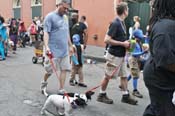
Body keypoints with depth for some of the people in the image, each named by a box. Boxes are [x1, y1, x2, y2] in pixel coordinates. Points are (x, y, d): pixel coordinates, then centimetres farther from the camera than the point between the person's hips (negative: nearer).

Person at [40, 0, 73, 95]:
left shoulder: (65, 17, 15)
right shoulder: (50, 16, -7)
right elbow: (46, 33, -14)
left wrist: (70, 46, 21)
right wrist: (46, 46, -25)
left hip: (64, 50, 7)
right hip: (54, 50, -6)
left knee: (64, 69, 4)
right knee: (50, 69, 4)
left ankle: (61, 90, 12)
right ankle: (44, 83, 32)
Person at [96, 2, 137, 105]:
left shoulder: (122, 23, 8)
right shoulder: (115, 23, -19)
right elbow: (107, 40, -24)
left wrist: (126, 43, 4)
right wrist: (123, 44, -20)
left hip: (121, 55, 9)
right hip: (114, 56, -9)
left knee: (124, 76, 12)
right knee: (108, 76, 5)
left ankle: (125, 96, 22)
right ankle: (102, 95, 20)